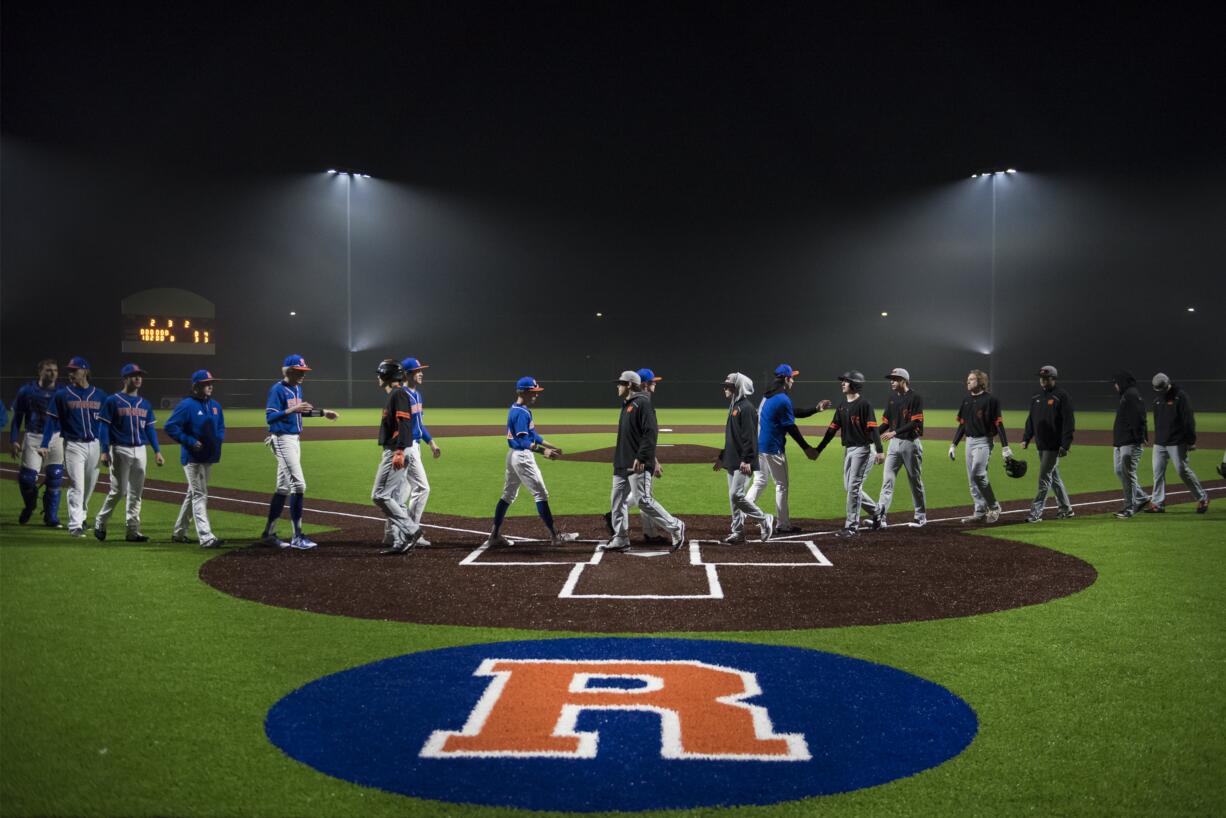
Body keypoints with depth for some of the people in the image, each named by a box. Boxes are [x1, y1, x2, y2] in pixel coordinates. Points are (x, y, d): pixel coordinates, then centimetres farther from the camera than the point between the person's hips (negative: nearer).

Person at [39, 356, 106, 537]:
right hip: (73, 446, -3)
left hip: (95, 446, 3)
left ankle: (81, 516, 30)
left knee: (89, 485, 12)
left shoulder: (99, 395, 6)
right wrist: (44, 444, -10)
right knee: (77, 487, -10)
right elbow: (51, 420, -1)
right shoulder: (62, 395, 1)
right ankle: (75, 525, -11)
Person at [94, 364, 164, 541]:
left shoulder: (145, 404, 13)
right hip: (120, 450, -5)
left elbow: (150, 428, 14)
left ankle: (133, 530, 7)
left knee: (136, 492, 4)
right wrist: (104, 451, -13)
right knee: (118, 490, -4)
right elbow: (104, 426, -5)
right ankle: (100, 522, 16)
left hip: (140, 451, 5)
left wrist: (157, 451, 5)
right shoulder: (113, 401, -2)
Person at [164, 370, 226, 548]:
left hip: (209, 457, 8)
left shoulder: (215, 406, 11)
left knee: (193, 494, 17)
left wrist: (219, 439, 0)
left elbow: (221, 427, 22)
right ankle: (206, 538, -15)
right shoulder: (187, 405, -11)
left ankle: (179, 532, 31)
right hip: (192, 458, -8)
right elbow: (170, 427, -14)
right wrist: (190, 441, -19)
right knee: (199, 495, -11)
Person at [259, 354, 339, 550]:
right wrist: (292, 410, -33)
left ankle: (268, 534, 19)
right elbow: (269, 417, -22)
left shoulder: (297, 388, 12)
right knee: (298, 484, -13)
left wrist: (322, 412, 21)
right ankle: (297, 537, -8)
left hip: (295, 439, 9)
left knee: (284, 488, 12)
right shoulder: (278, 390, -14)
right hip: (283, 440, -9)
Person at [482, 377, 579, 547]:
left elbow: (532, 434, 20)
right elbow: (523, 441, -27)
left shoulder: (514, 409, 14)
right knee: (541, 494, -5)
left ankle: (495, 535, 17)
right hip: (522, 456, -10)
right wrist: (542, 450, -37)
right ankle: (555, 536, -2)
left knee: (508, 495, 14)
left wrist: (551, 447, 19)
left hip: (513, 455, 10)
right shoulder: (522, 412, -18)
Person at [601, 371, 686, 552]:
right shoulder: (627, 404, 18)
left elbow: (651, 432, -19)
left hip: (638, 464, -10)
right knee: (617, 500, 8)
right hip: (622, 464, 10)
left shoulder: (643, 403, -11)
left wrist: (641, 458, -24)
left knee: (644, 501, -11)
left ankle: (675, 527, 1)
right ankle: (620, 539, 14)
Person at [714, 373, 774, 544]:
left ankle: (765, 520, 1)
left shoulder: (746, 408, -14)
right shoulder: (733, 407, 17)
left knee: (737, 495, -14)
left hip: (743, 463, -10)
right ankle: (738, 533, 15)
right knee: (733, 497, 9)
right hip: (732, 462, 10)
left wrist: (747, 460, -24)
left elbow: (750, 436, -19)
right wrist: (722, 456, 25)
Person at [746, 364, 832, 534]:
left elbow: (794, 413, 19)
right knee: (781, 486, 3)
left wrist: (816, 408, 17)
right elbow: (791, 428, -15)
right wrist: (806, 448, -8)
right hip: (773, 449, -9)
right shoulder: (783, 399, -16)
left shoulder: (767, 397, 14)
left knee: (759, 482, 15)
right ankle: (782, 525, 9)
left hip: (759, 445, 9)